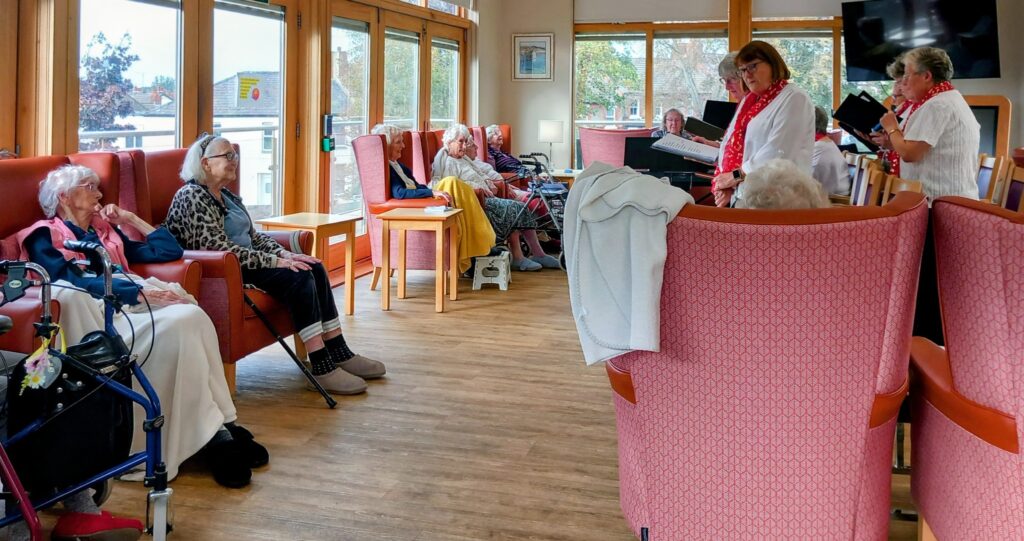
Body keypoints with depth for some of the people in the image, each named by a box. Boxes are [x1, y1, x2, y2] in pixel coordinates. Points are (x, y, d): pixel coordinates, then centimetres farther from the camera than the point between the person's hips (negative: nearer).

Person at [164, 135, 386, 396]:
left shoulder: (226, 195, 16)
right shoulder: (191, 196, -13)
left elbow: (253, 236, 17)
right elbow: (219, 248, -22)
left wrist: (286, 254, -2)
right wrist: (275, 261, -22)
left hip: (244, 263, 9)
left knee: (314, 268, -6)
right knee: (299, 277, -25)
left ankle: (340, 354, -6)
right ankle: (322, 367, -25)